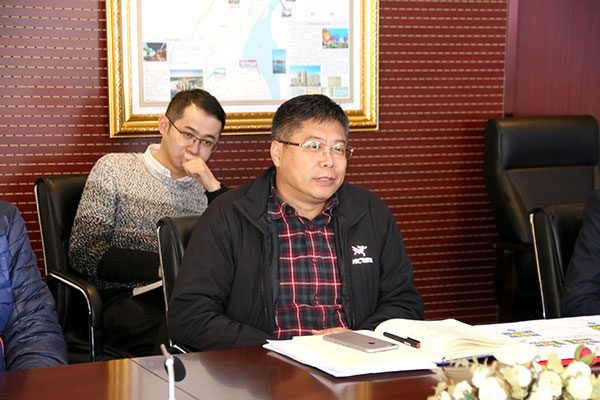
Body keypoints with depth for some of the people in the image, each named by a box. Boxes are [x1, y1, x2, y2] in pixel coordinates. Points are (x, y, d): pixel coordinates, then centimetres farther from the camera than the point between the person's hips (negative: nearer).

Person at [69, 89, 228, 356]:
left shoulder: (206, 189, 22)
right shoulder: (115, 169, 13)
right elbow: (83, 252, 1)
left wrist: (214, 187, -1)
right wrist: (162, 266, -11)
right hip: (127, 297, -4)